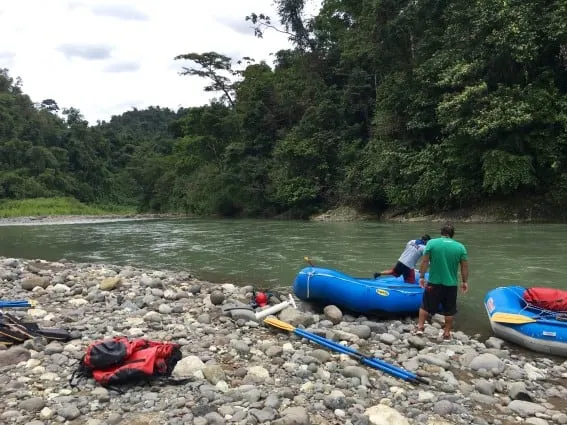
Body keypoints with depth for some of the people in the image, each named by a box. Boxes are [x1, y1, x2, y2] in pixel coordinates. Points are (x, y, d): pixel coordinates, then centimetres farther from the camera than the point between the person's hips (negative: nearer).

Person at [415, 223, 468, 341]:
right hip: (451, 284, 1)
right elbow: (464, 267, 1)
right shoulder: (460, 247, -2)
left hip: (433, 282, -1)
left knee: (426, 305, 15)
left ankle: (420, 327, 16)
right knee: (449, 310, 14)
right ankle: (447, 333, 21)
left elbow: (425, 261, -7)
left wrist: (422, 276, 1)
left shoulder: (432, 243, -6)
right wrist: (465, 282, 11)